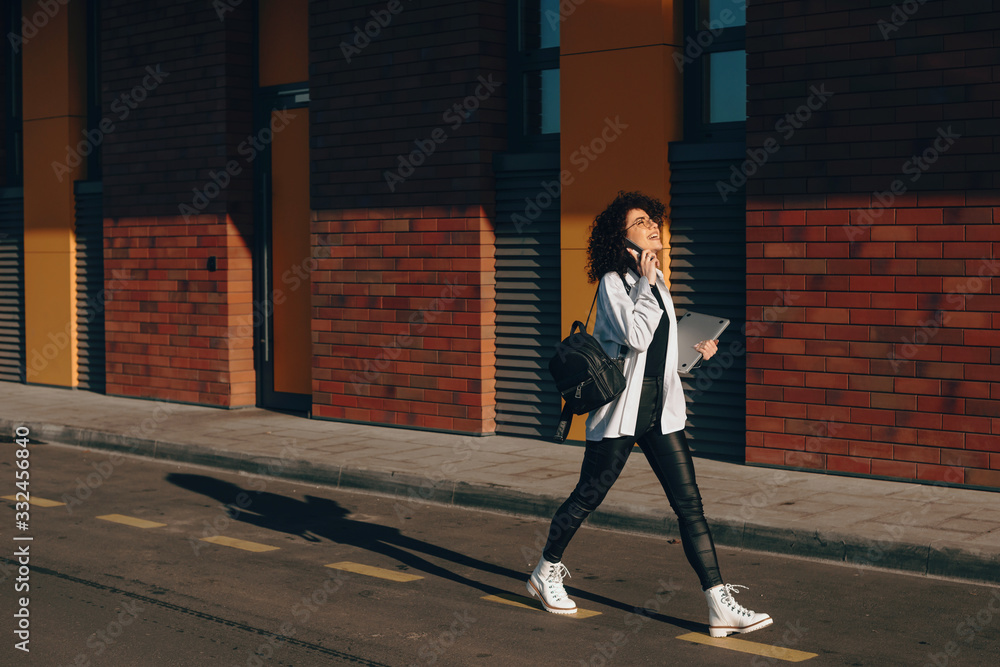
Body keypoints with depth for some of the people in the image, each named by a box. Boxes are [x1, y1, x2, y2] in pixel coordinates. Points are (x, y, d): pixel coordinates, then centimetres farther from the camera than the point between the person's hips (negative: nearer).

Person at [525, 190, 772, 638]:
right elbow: (636, 336, -25)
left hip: (661, 408, 6)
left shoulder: (655, 279, 12)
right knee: (587, 497, 8)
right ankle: (546, 573, 30)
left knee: (689, 503, -2)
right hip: (621, 408, -6)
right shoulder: (613, 282, -10)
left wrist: (696, 348, 12)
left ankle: (720, 605, -4)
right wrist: (646, 283, -18)